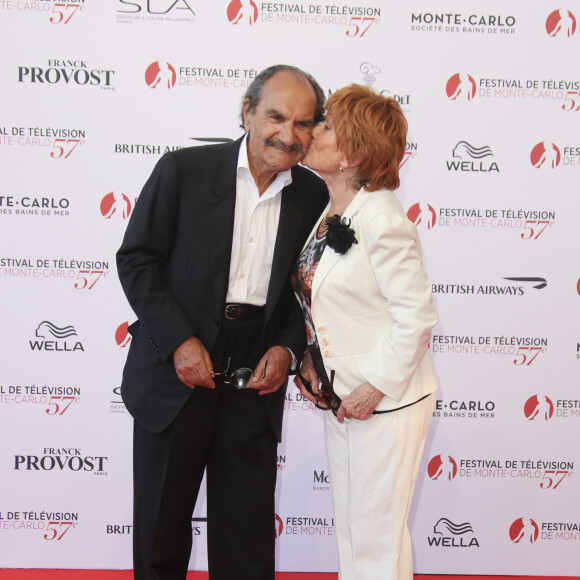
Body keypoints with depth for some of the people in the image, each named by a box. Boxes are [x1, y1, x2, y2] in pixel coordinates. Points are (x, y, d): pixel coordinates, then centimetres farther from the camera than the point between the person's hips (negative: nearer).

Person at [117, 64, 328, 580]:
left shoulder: (314, 197, 2)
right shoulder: (183, 170, -7)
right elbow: (137, 260, -5)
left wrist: (286, 348, -6)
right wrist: (180, 340, -13)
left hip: (256, 380, 2)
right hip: (176, 372, -2)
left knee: (248, 528, 11)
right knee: (161, 521, 13)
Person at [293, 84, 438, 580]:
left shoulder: (382, 220, -19)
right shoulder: (328, 217, 7)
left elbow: (416, 315, -20)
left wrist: (376, 388, -18)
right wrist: (308, 361, 5)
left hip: (385, 400, -9)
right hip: (340, 396, 9)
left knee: (378, 537, 3)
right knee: (348, 528, 19)